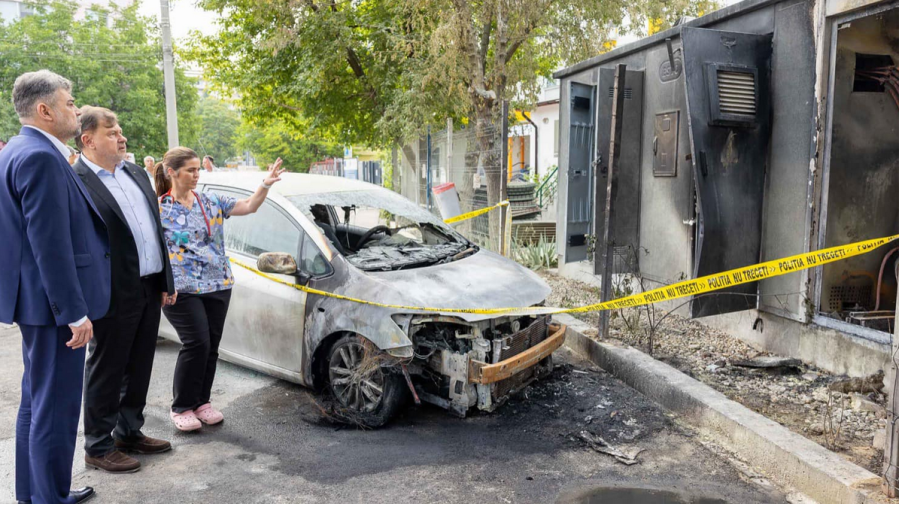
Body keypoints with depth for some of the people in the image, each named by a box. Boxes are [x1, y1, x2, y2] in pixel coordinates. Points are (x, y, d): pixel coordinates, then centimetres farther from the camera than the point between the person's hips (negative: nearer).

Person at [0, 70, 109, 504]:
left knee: (37, 400, 20)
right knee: (56, 406, -1)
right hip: (53, 303, -11)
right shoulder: (40, 157, -20)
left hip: (39, 300, 11)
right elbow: (50, 243, -24)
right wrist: (75, 313, -22)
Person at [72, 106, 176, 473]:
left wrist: (165, 281, 14)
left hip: (149, 290, 8)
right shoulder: (74, 182, -13)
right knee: (106, 373, 7)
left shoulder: (136, 173, 13)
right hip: (114, 296, -7)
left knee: (138, 369, 18)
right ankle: (99, 447, 22)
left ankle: (130, 432, 34)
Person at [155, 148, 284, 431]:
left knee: (211, 345, 7)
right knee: (197, 344, -10)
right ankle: (181, 408, 7)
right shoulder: (159, 208, -2)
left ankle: (201, 401, 23)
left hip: (218, 285, 5)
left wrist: (265, 185, -12)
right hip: (182, 289, -4)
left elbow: (249, 207, 4)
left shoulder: (211, 202, 9)